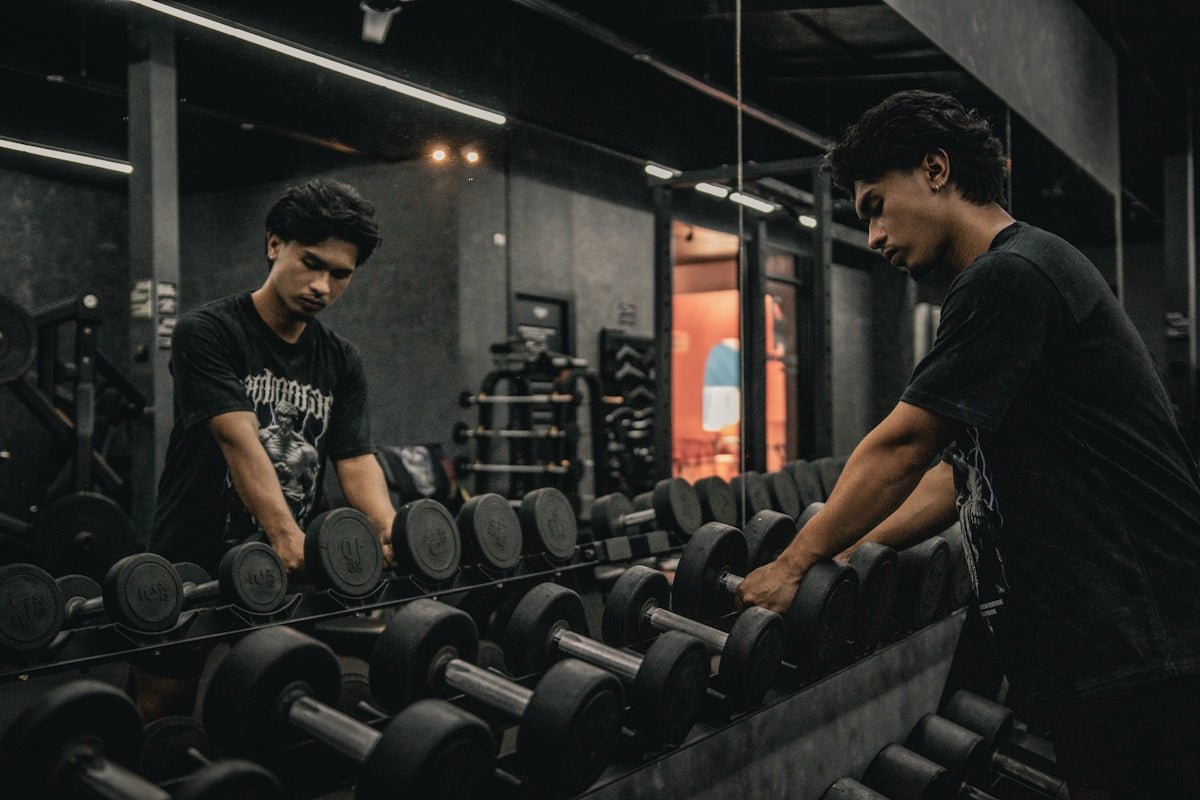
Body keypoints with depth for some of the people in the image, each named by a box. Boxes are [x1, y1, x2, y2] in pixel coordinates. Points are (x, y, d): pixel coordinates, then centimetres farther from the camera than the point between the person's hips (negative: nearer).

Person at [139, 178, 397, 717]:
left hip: (287, 576, 5)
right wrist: (285, 535, -41)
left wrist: (389, 530, -27)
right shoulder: (208, 332, -13)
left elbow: (356, 458, -5)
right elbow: (239, 440, -27)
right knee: (163, 714, 8)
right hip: (194, 571, -4)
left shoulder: (341, 362, 5)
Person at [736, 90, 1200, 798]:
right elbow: (962, 474, 20)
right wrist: (848, 556, 14)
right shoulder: (1012, 279, 19)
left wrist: (797, 562, -3)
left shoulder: (1011, 275, -14)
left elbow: (900, 448, -13)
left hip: (1135, 645, -10)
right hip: (1093, 642, 10)